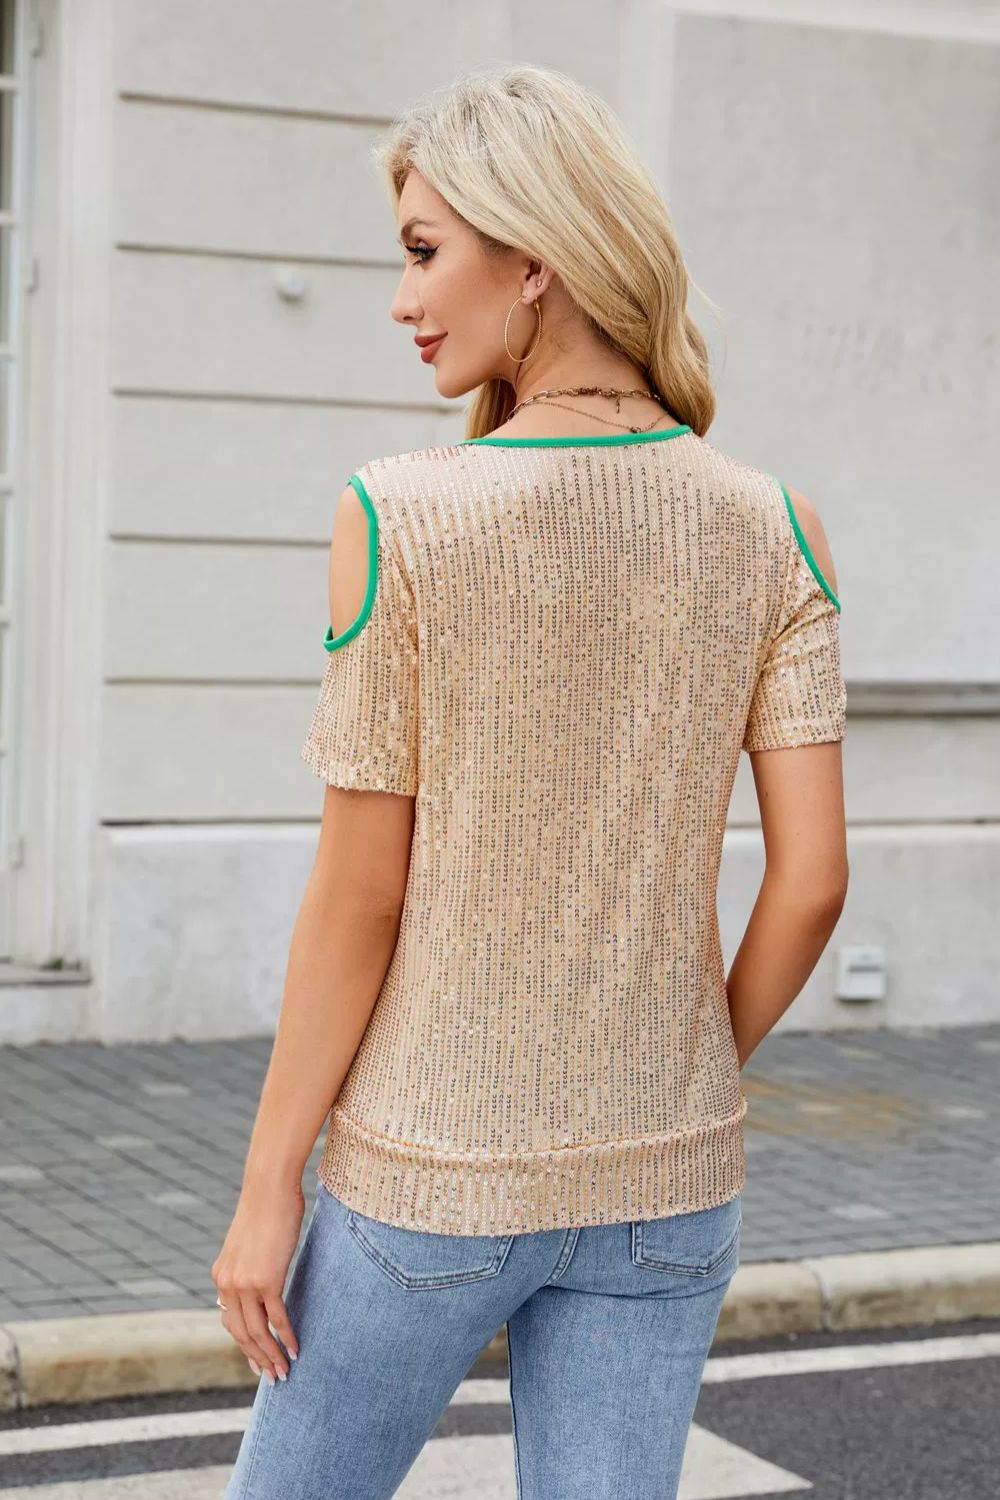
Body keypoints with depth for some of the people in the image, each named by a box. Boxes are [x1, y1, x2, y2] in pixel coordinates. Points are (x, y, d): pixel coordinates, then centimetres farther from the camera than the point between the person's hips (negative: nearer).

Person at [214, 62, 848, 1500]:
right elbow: (812, 876, -6)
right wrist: (696, 1074, 11)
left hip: (430, 1170, -3)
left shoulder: (400, 519, -16)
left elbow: (359, 894, -13)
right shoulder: (771, 528, -5)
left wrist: (266, 1186, -3)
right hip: (663, 1179, 3)